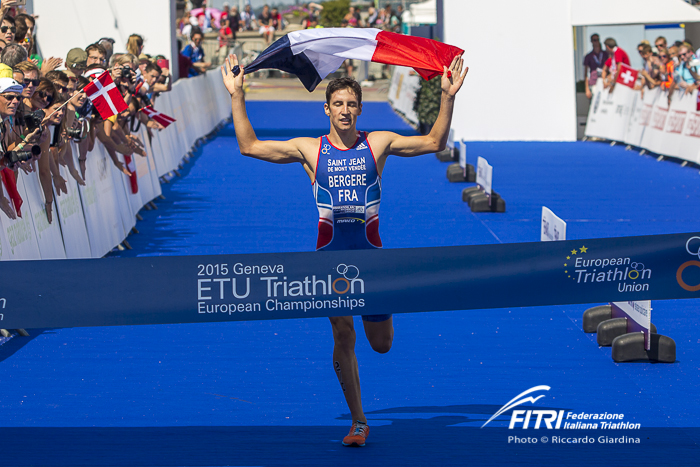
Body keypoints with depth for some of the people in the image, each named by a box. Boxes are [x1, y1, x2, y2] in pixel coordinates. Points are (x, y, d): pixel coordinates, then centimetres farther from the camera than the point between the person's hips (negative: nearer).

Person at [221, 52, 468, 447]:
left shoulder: (378, 144, 3)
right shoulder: (309, 149, 3)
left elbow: (434, 143, 3)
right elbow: (250, 146, 4)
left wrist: (447, 97, -8)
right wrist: (237, 97, -3)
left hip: (371, 252, 1)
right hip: (331, 253, 0)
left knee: (382, 344, 9)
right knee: (343, 337, -5)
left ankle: (382, 309, 47)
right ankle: (359, 423, 6)